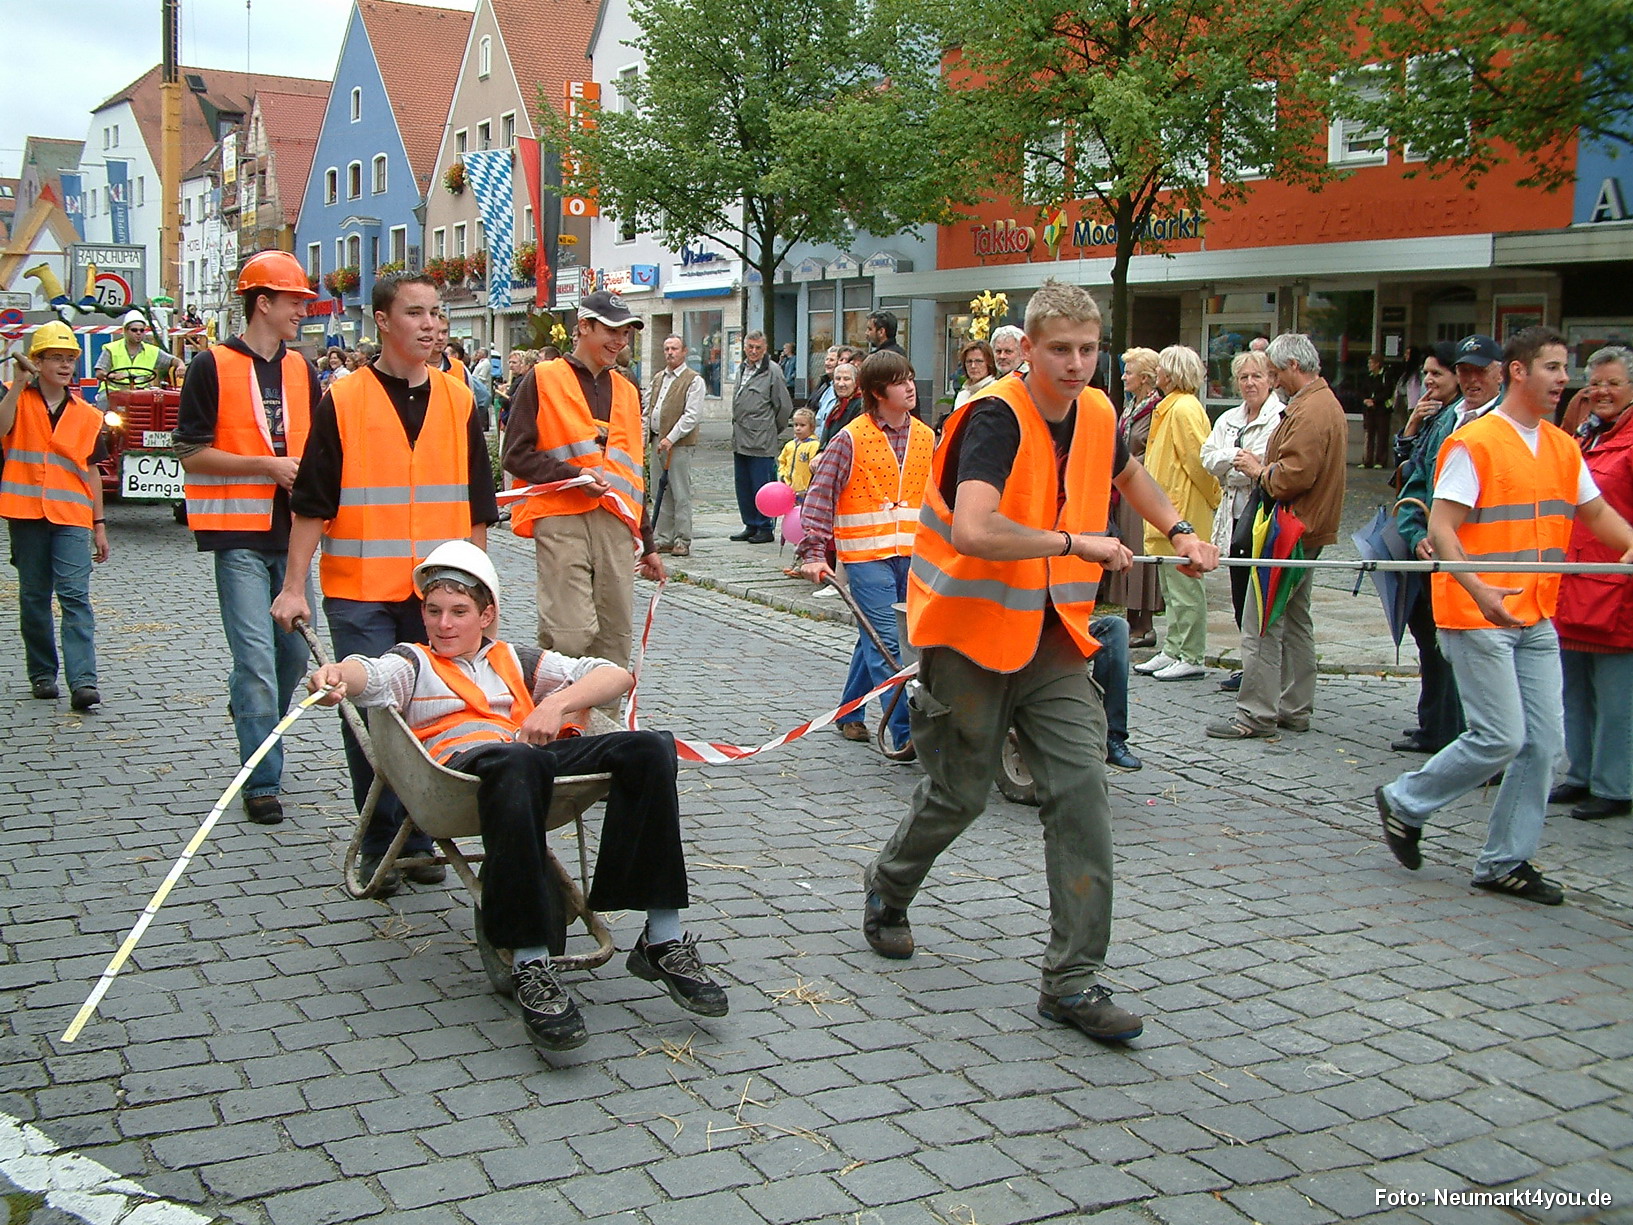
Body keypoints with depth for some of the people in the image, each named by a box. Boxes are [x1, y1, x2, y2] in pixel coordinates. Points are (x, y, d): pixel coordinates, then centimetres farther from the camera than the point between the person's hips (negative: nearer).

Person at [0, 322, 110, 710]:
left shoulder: (86, 415, 10)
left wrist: (99, 524, 11)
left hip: (72, 517, 0)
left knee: (75, 596, -10)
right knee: (34, 598, 8)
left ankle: (83, 681, -17)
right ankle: (42, 674, 19)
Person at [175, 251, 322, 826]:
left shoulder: (300, 368, 12)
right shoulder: (213, 367, -4)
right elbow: (191, 454, -7)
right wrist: (267, 465, -14)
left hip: (291, 531, 6)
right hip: (240, 535, -6)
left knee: (295, 649, 12)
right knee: (257, 658, -8)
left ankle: (251, 712, 41)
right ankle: (263, 781, 0)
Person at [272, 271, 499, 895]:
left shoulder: (458, 401, 9)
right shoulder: (342, 400, 0)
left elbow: (477, 506, 14)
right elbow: (312, 502, -1)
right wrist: (294, 586, -6)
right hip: (360, 592, -2)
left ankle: (418, 838, 18)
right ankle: (380, 846, 9)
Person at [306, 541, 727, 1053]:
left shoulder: (516, 661, 35)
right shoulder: (413, 663, 28)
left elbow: (615, 676, 23)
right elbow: (371, 674, 1)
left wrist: (558, 703, 3)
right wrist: (338, 676, -24)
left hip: (542, 752, 4)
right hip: (463, 757, -4)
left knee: (650, 748, -23)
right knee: (514, 763, -41)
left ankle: (663, 941, -23)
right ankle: (530, 967, -43)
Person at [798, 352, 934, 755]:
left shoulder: (925, 436, 8)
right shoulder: (852, 438, -8)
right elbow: (821, 495, -8)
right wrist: (813, 552, -15)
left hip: (911, 555, 5)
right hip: (866, 555, -5)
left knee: (875, 641, 15)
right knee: (887, 644, -9)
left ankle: (848, 714, 31)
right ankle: (905, 734, -9)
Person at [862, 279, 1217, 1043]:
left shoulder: (1096, 415, 3)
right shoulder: (995, 420, -20)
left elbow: (1125, 473, 29)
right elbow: (973, 530, -37)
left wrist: (1179, 531, 16)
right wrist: (1075, 541, -28)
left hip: (1052, 635, 6)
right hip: (971, 633, -5)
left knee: (1080, 791, -7)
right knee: (960, 794, 8)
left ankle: (1072, 981, 0)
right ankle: (888, 889, 41)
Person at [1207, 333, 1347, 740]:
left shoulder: (1310, 411, -19)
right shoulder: (1327, 403, 16)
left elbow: (1294, 475, -25)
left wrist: (1260, 472, -8)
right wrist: (1265, 467, 8)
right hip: (1309, 529, 11)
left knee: (1261, 625, -8)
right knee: (1294, 620, 16)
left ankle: (1256, 714, -5)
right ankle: (1295, 709, 23)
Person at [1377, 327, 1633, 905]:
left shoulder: (1562, 446, 12)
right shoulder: (1474, 442, -10)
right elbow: (1441, 529, -15)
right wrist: (1479, 591, -29)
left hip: (1536, 619, 7)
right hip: (1478, 617, -7)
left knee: (1544, 741, 4)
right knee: (1501, 738, -9)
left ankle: (1506, 861, 15)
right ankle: (1404, 802, 13)